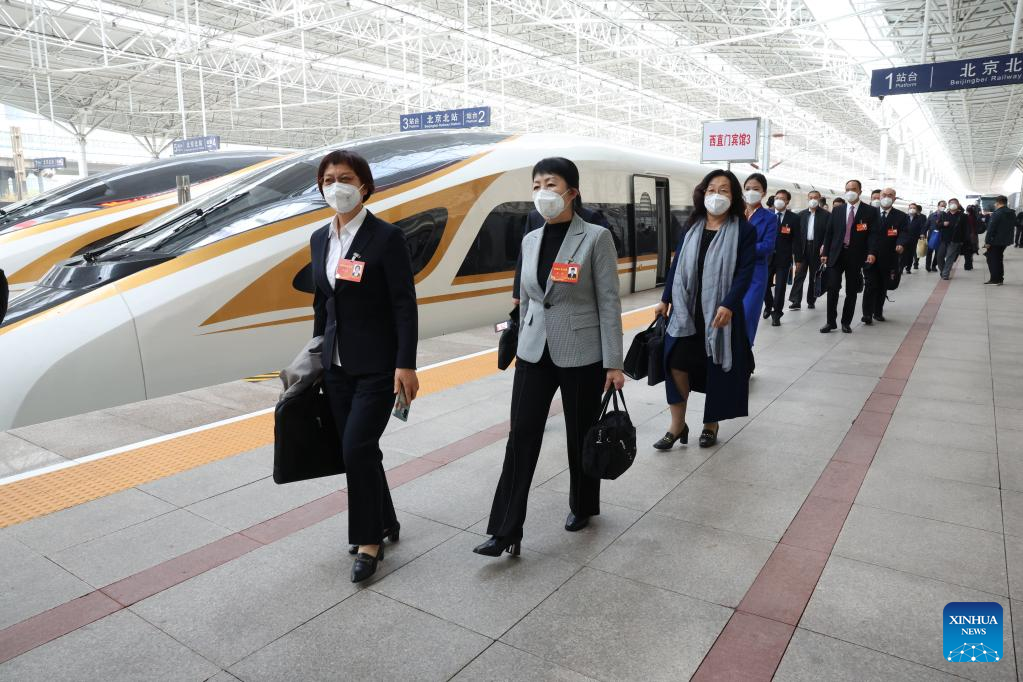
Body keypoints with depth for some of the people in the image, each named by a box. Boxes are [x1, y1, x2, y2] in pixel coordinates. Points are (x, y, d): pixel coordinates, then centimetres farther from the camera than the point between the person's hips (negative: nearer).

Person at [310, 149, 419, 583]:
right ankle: (384, 522, 31)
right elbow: (321, 303, 16)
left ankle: (369, 540, 8)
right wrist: (317, 354, 17)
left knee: (357, 448, -10)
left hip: (377, 364, -6)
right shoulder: (320, 239, 9)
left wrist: (406, 365, -16)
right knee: (357, 449, 12)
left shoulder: (387, 237, -10)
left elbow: (405, 304, -13)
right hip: (337, 364, 7)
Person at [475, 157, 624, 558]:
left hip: (581, 355, -4)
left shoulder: (596, 238, -8)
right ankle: (506, 531, 5)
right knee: (521, 438, -1)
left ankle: (582, 507, 35)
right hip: (534, 353, 4)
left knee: (580, 436, 11)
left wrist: (613, 364, -11)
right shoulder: (530, 240, 7)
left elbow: (609, 302, -9)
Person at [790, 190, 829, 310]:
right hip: (803, 247, 2)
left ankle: (811, 301, 15)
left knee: (814, 276, 7)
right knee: (799, 274, -4)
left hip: (817, 249, -1)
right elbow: (797, 231, 6)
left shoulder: (825, 215, 0)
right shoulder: (801, 214, 9)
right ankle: (796, 301, -7)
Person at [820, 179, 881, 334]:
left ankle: (846, 323, 15)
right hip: (836, 254, 1)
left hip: (856, 256, -1)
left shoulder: (870, 211, 2)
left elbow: (874, 234, -5)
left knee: (851, 291, 6)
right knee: (833, 289, -5)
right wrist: (825, 253, 3)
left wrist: (872, 252, -19)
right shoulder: (837, 211, 10)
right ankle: (831, 322, 4)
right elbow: (829, 233, 10)